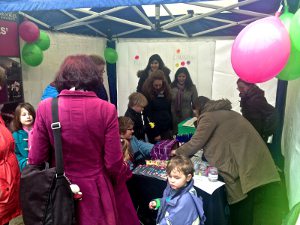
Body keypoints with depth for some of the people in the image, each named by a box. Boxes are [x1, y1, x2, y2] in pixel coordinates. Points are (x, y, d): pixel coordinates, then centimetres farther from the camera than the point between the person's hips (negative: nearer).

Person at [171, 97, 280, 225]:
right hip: (252, 161, 9)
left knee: (239, 206, 1)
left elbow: (196, 142, -7)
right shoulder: (224, 112, 24)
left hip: (243, 164, -9)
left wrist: (178, 152, 10)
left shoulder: (208, 116, -4)